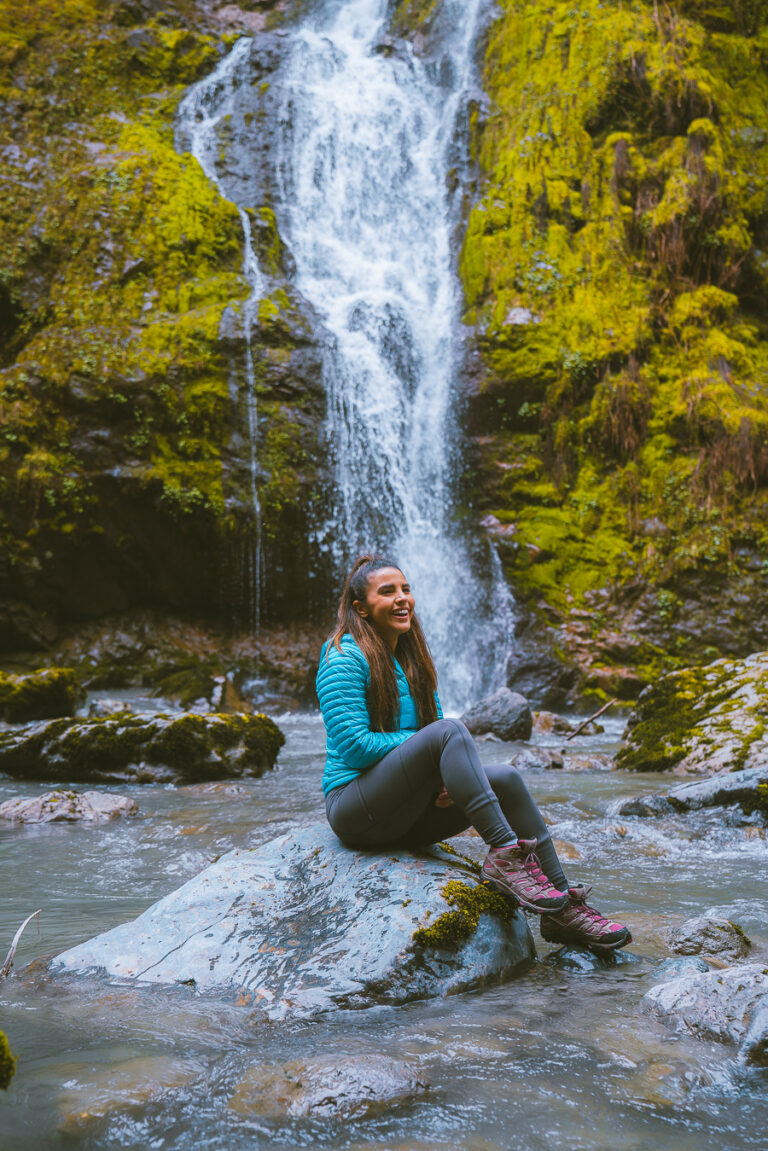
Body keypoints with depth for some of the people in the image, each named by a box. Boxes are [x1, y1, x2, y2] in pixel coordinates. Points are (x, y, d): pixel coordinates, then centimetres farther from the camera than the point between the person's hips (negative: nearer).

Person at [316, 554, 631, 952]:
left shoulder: (412, 660, 16)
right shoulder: (345, 660, -9)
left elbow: (435, 720, 15)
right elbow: (353, 746, -18)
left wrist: (450, 778, -6)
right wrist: (424, 742, -13)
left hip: (407, 812, 8)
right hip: (355, 807, -8)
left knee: (506, 779, -13)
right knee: (450, 731, -28)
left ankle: (561, 909, -14)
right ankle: (504, 854, -32)